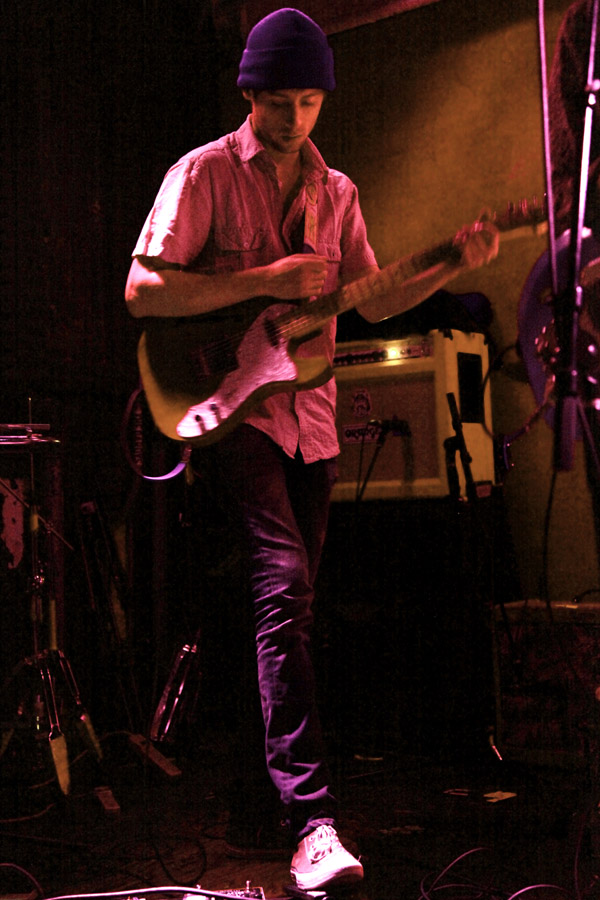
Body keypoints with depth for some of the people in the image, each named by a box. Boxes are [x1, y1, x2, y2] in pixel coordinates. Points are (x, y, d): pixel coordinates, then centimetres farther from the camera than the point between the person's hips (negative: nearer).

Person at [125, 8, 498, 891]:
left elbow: (372, 300, 16)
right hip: (230, 408, -6)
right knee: (285, 582, -22)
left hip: (311, 414, 6)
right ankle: (312, 818, -23)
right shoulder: (204, 172, -2)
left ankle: (263, 767, 30)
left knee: (291, 598, 11)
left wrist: (452, 265, 1)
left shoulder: (335, 191, 15)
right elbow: (142, 289, -11)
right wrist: (263, 280, -18)